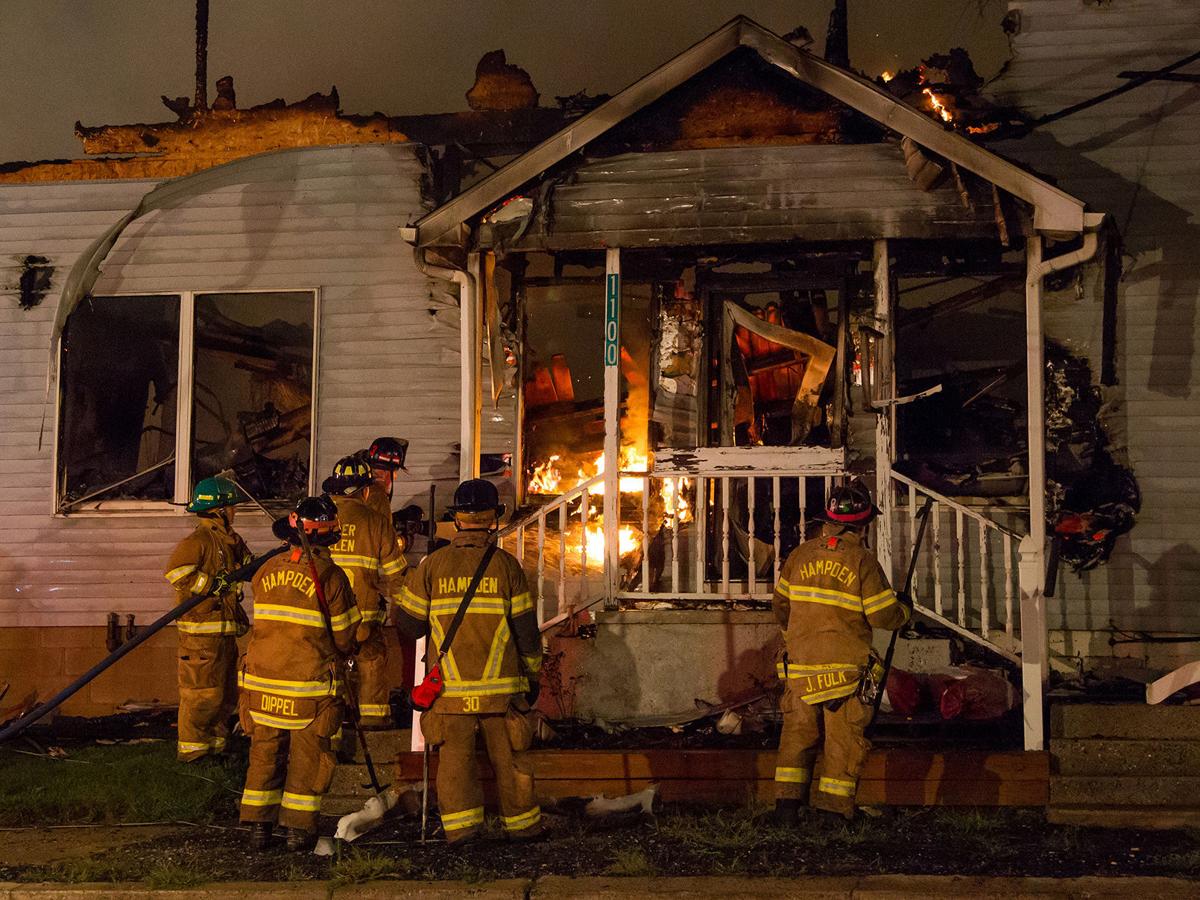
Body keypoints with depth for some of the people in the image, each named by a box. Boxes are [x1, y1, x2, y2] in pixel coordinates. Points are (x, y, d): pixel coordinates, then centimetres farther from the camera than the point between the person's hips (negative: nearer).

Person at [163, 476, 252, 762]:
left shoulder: (230, 540, 17)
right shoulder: (198, 540, -12)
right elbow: (175, 571, -26)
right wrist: (214, 585, -24)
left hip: (225, 630, 10)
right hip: (202, 630, -10)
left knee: (227, 692, 15)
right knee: (203, 692, -6)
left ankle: (215, 743, 25)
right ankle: (191, 748, 3)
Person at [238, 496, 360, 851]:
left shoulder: (266, 571, 3)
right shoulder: (329, 575, -11)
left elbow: (262, 622, 11)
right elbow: (345, 638, -5)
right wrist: (335, 655, 15)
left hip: (262, 680, 4)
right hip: (310, 685, -4)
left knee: (264, 754, 13)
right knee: (308, 757, 7)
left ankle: (258, 826, 16)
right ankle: (298, 829, 9)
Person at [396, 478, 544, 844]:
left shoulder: (432, 565, -1)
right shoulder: (506, 565, -3)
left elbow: (408, 622, 3)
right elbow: (525, 627, 0)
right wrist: (532, 675, 11)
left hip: (449, 685, 0)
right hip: (500, 684, 0)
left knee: (455, 755, 7)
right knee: (509, 756, 10)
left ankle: (460, 822, 2)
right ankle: (520, 822, 19)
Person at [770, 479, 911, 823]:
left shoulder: (800, 555, 3)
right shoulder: (862, 561, -10)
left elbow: (781, 604, 13)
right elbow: (884, 616, -9)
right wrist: (904, 610, 13)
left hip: (800, 662, 4)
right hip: (846, 666, -3)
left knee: (798, 730, 11)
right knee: (844, 737, 6)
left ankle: (787, 803, 6)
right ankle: (834, 808, 5)